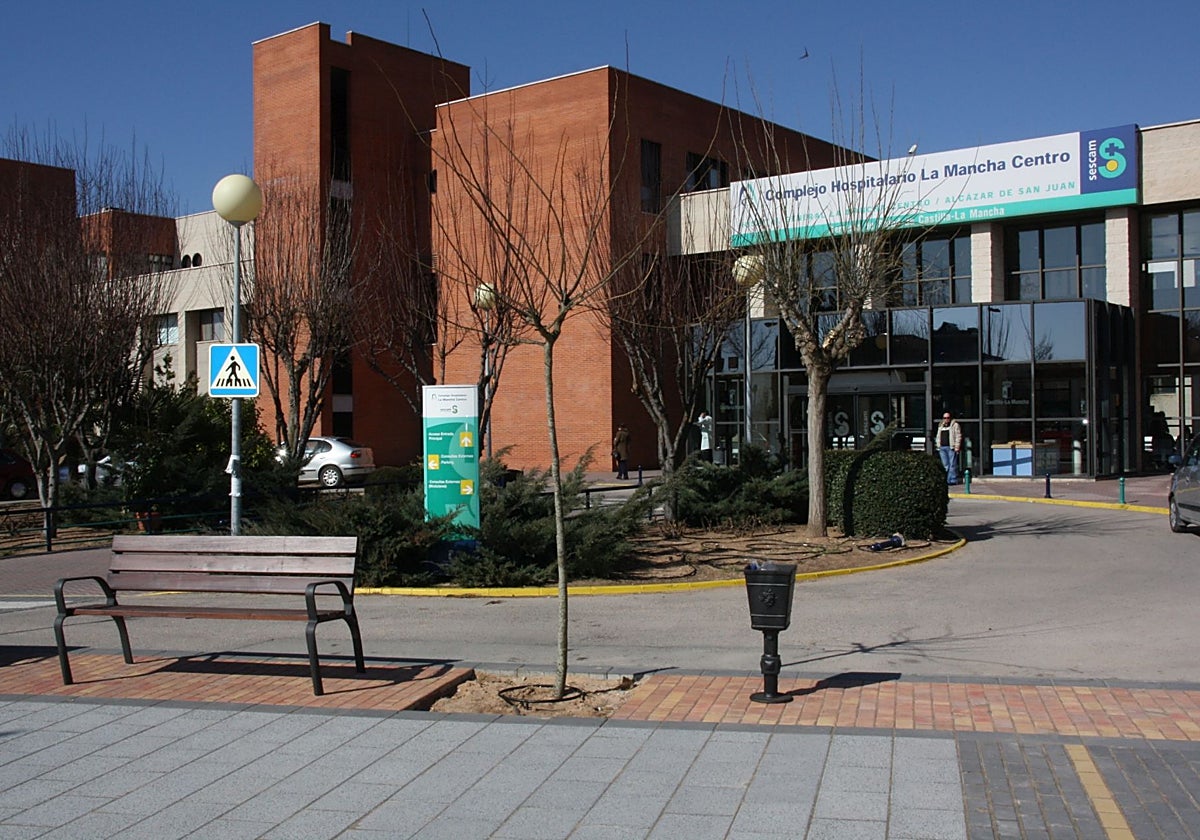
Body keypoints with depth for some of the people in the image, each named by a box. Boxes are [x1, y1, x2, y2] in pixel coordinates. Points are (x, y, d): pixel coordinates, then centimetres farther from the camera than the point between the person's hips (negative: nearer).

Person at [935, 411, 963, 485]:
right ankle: (947, 481, 8)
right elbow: (938, 437, 25)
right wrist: (938, 447, 16)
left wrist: (957, 447, -11)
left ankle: (953, 480, -6)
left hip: (951, 447, -6)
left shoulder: (955, 425, 2)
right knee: (945, 465, 5)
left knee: (952, 464, -7)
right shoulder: (940, 426, 21)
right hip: (942, 448, 6)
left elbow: (958, 436, -4)